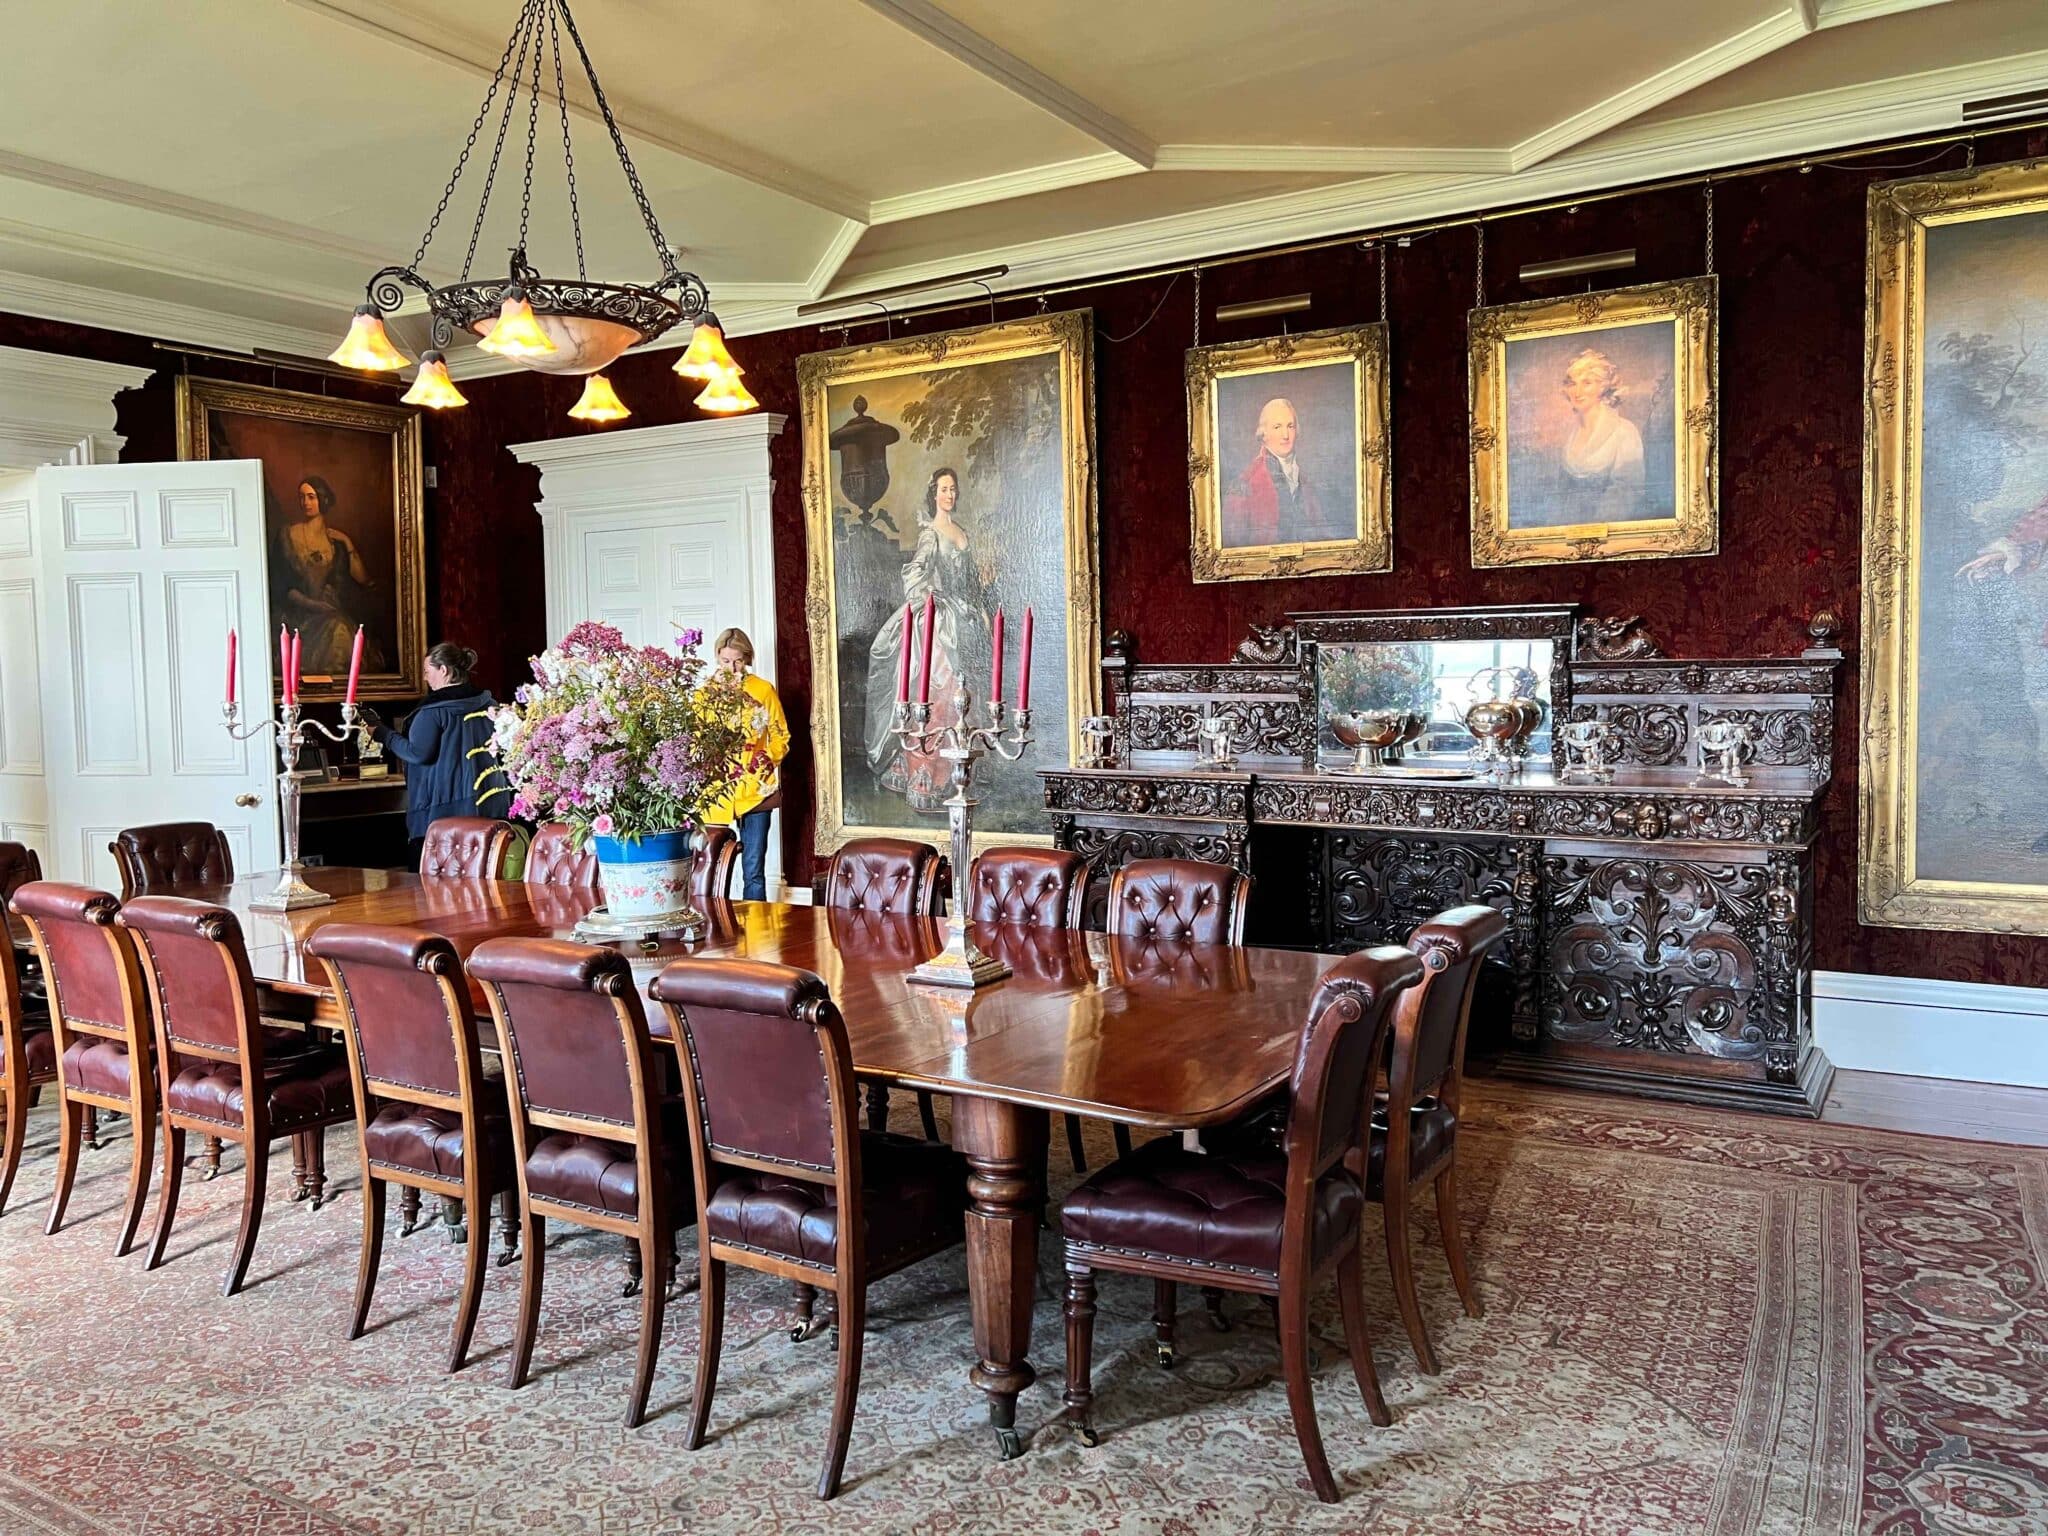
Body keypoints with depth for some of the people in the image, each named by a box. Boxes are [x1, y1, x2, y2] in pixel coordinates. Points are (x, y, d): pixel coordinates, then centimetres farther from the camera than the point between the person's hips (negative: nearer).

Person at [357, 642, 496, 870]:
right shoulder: (488, 704, 8)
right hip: (486, 808, 6)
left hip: (442, 808, -6)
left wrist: (384, 734, 0)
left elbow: (419, 753, -12)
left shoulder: (434, 710, -10)